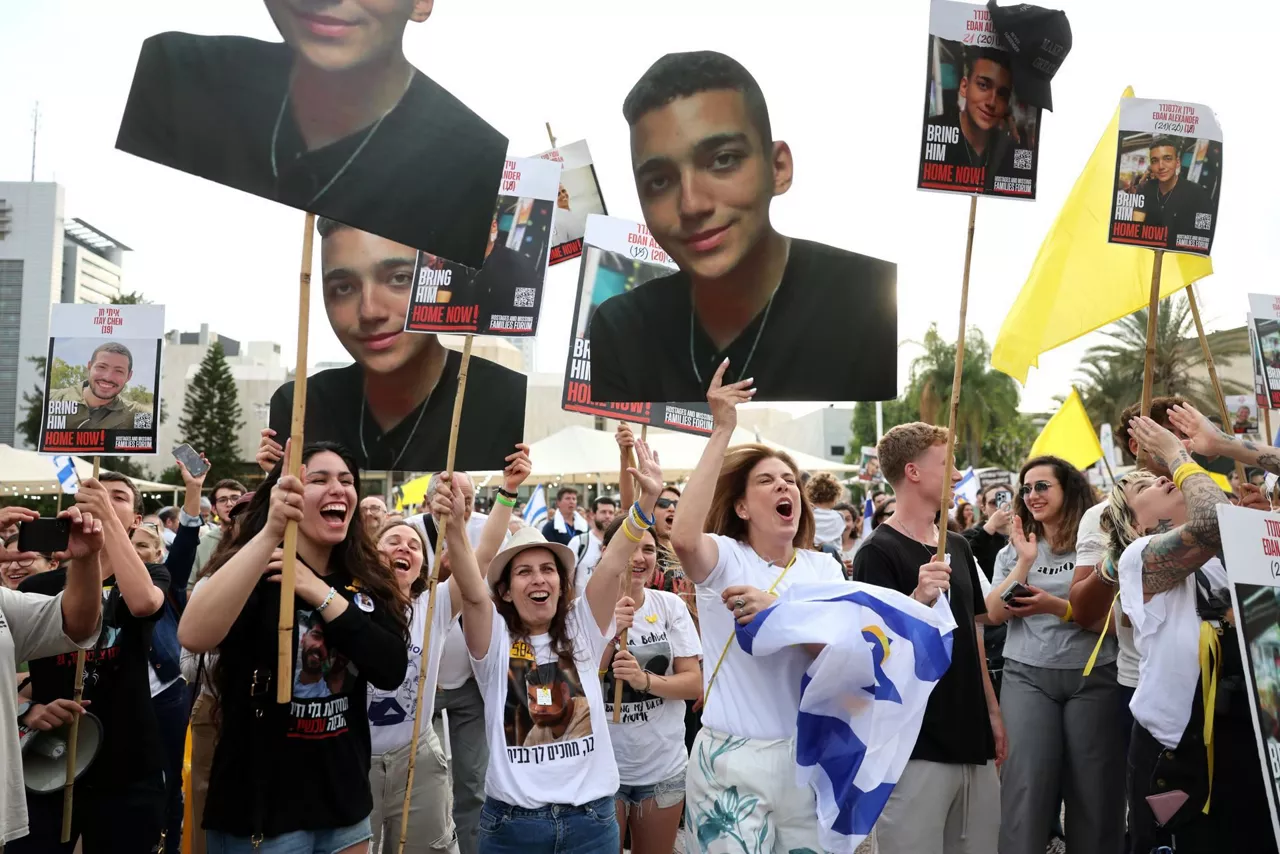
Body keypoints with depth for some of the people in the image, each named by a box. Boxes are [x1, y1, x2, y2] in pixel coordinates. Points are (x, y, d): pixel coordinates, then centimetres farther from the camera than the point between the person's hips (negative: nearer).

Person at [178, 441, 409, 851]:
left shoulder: (365, 581, 2)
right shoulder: (258, 571, -11)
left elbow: (392, 671, -11)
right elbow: (194, 637, -31)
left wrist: (322, 594, -18)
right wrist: (270, 533, -37)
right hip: (259, 808, -4)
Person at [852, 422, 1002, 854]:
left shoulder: (957, 546, 11)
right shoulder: (878, 552, -13)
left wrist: (992, 710, 15)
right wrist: (918, 599, -32)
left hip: (970, 736, 8)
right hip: (914, 745, -7)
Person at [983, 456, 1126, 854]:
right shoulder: (1014, 550, 11)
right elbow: (995, 613, 1)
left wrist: (1056, 606, -19)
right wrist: (1025, 561, -6)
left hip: (1094, 676, -2)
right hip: (1027, 675, 2)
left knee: (1093, 787, 4)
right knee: (1026, 785, -6)